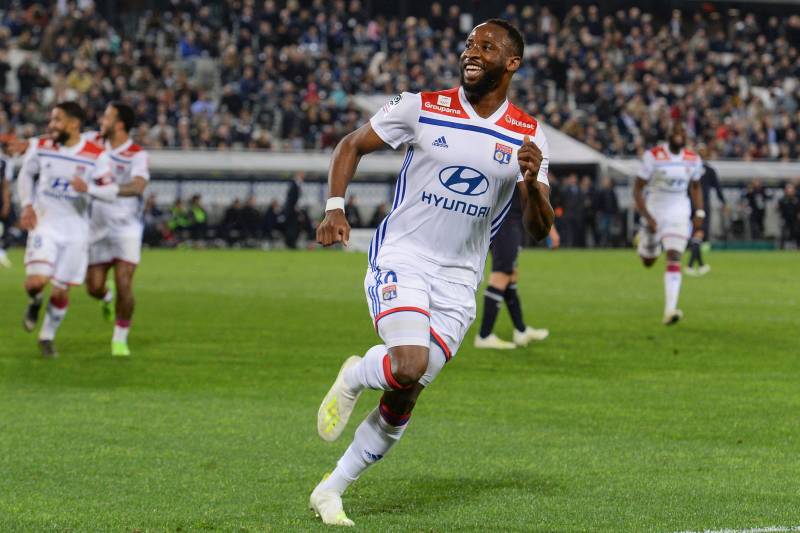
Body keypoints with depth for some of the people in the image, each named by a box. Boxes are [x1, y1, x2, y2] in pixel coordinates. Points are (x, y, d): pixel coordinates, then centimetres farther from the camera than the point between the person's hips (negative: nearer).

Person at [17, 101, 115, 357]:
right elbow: (25, 175, 13)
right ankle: (35, 303, 16)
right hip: (44, 224, 0)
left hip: (75, 231, 0)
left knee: (61, 291, 5)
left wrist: (88, 188, -28)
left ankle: (47, 336, 28)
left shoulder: (96, 156, -9)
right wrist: (26, 206, 1)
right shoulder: (41, 147, -3)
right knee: (36, 282, -20)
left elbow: (110, 191, -8)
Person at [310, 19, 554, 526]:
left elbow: (540, 228, -2)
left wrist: (532, 183, -23)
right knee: (409, 365, -28)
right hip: (400, 258, -3)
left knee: (403, 399, 3)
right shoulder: (421, 108, -5)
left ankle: (330, 491, 18)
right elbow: (352, 145, 6)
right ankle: (353, 378, 7)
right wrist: (336, 207, -9)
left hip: (457, 280, 3)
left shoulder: (528, 137, 0)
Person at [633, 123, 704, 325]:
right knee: (648, 261, 17)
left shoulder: (693, 160, -3)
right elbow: (637, 189, -12)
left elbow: (696, 187, 15)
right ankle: (643, 237, 56)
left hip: (678, 214, 1)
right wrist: (647, 218, -20)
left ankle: (670, 310, -22)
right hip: (655, 212, -1)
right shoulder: (653, 156, -16)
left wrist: (699, 215, 4)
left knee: (674, 258, -16)